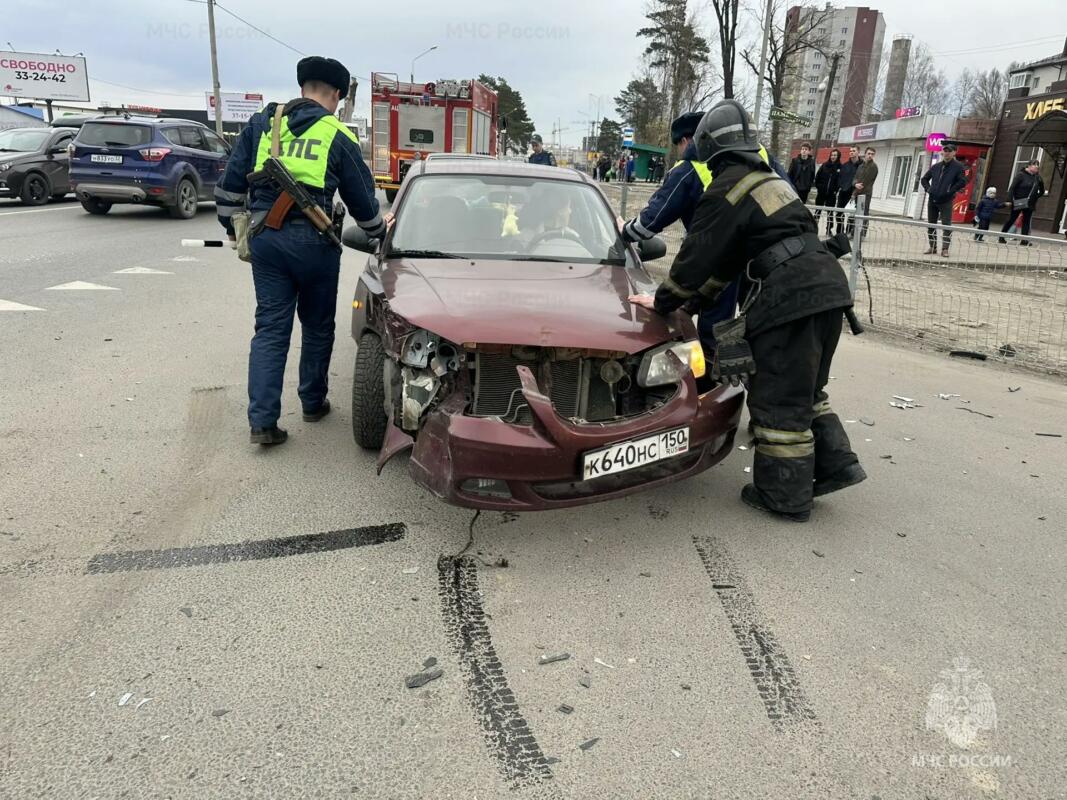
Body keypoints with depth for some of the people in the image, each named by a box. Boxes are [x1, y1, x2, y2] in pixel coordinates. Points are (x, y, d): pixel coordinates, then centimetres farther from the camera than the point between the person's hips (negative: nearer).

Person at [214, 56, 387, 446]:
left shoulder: (262, 122, 10)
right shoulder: (339, 137, 2)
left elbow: (232, 179, 11)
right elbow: (362, 201, 8)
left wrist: (227, 220, 24)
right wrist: (380, 232, 26)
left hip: (265, 237, 3)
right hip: (312, 241, -2)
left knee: (270, 328, 5)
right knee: (317, 326, 15)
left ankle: (262, 420, -1)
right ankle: (313, 403, 28)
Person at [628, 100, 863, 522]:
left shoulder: (726, 190, -4)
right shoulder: (770, 181, 25)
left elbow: (697, 257, -3)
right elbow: (729, 258, 27)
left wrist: (663, 302, 11)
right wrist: (692, 299, 31)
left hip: (789, 297, -9)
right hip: (826, 285, 9)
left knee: (779, 400, 0)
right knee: (805, 390, 22)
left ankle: (785, 496, 9)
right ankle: (835, 463, 24)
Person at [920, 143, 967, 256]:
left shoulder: (958, 167, -1)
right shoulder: (936, 166, 13)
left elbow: (963, 181, -10)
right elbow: (924, 179, 21)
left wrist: (951, 191, -13)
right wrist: (928, 189, 6)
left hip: (946, 202, -5)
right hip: (932, 200, 5)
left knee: (947, 225, -9)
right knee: (931, 225, 8)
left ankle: (945, 249, -8)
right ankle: (932, 247, 17)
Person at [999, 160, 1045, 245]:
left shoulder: (1037, 177, 6)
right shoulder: (1021, 175, -8)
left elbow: (1042, 191, 18)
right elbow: (1012, 187, -13)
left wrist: (1036, 197, 6)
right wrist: (1009, 200, -20)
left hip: (1030, 204, 5)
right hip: (1018, 203, -5)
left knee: (1026, 221, 3)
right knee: (1011, 220, 2)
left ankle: (1024, 240, 3)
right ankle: (1001, 237, 12)